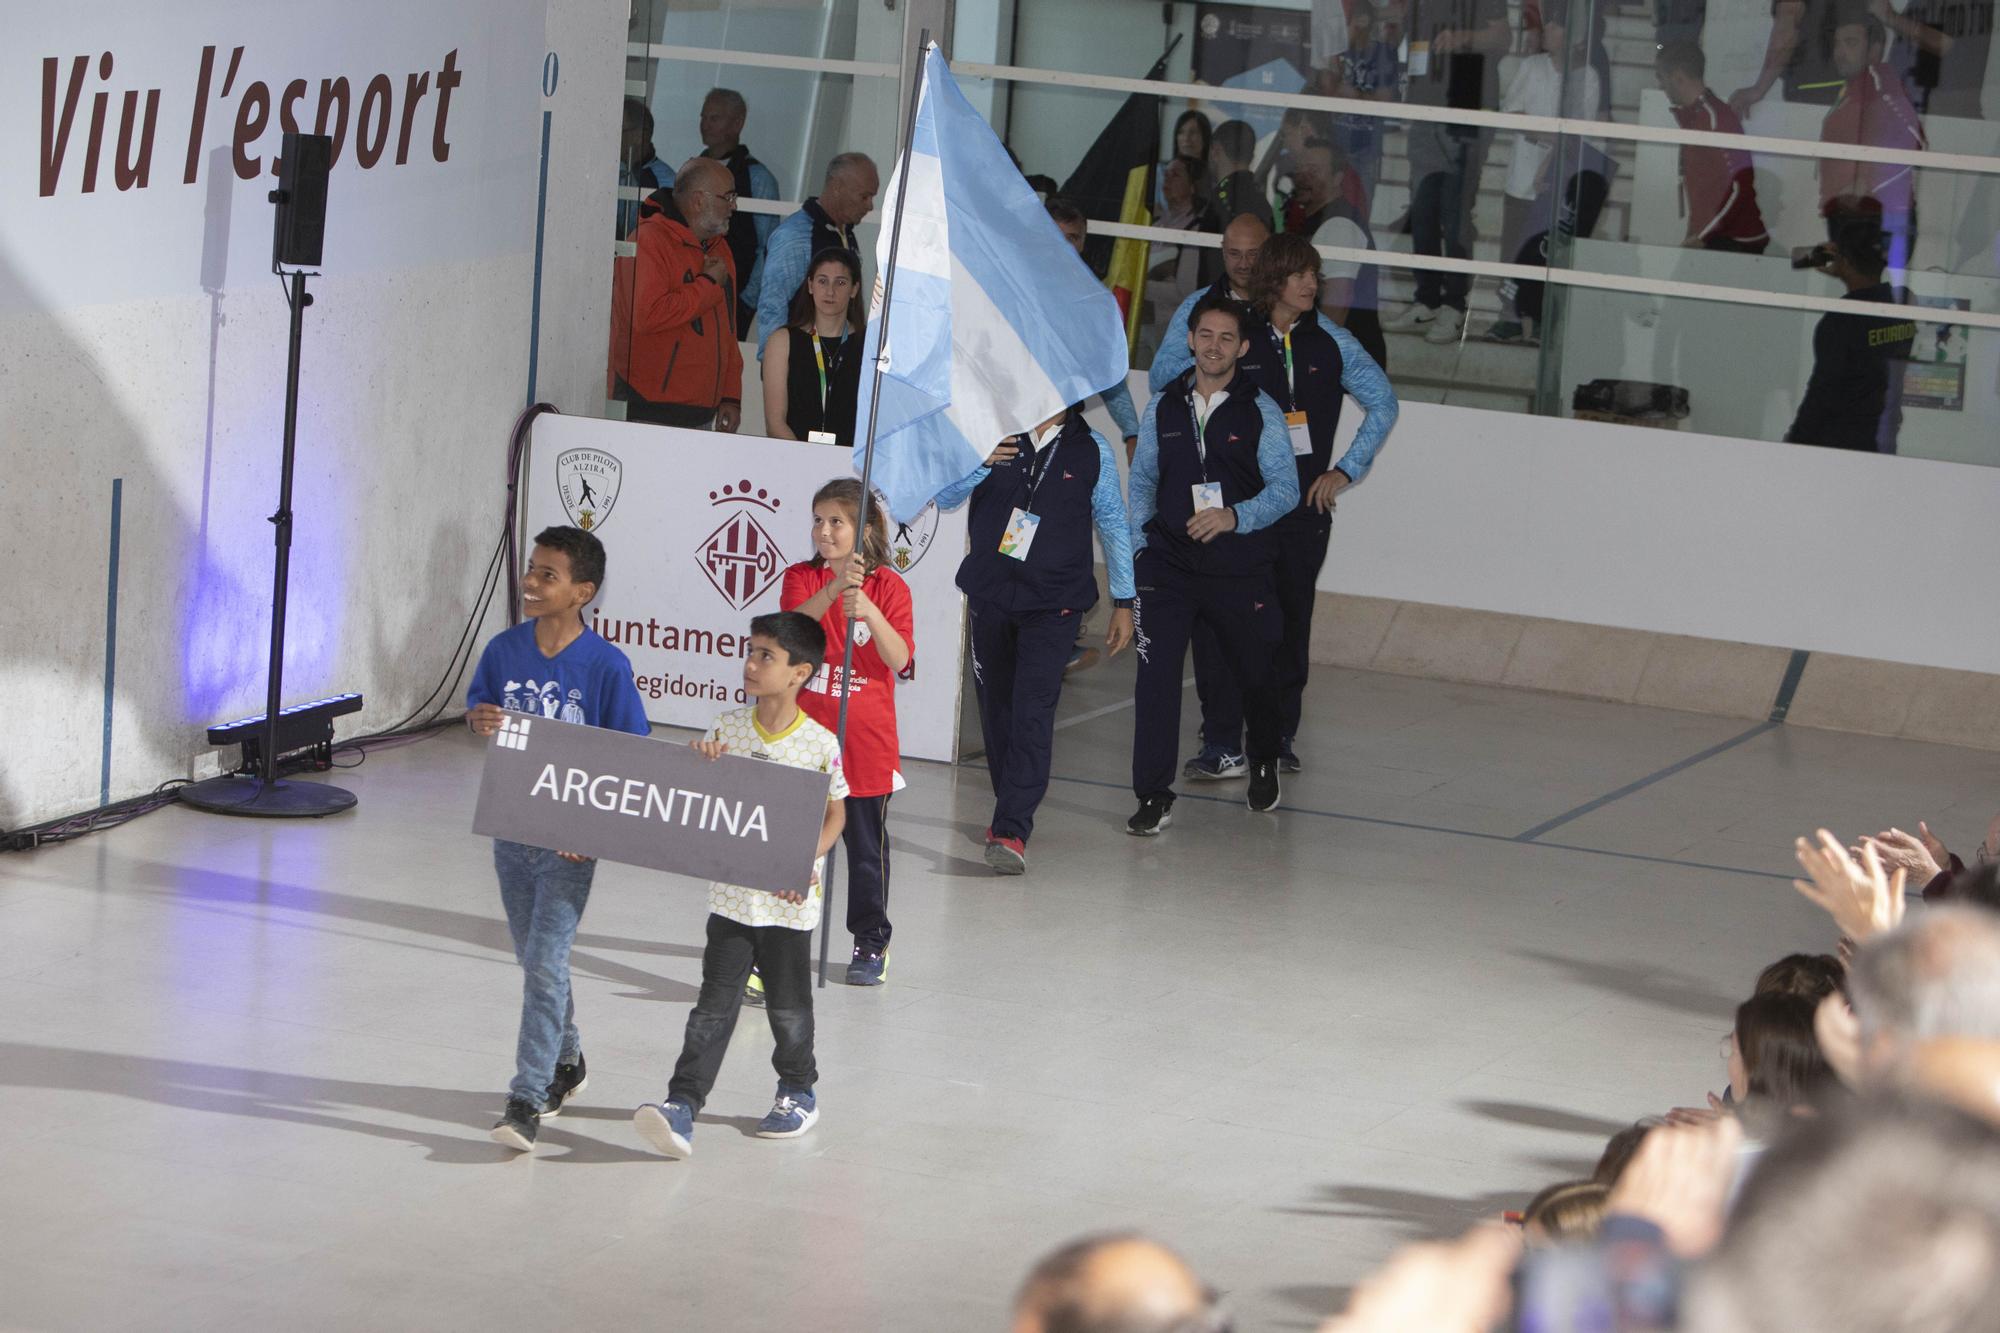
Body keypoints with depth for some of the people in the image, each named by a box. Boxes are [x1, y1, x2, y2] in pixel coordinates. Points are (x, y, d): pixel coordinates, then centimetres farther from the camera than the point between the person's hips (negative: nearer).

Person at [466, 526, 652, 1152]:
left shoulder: (607, 667, -14)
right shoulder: (504, 649, -2)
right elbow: (476, 714, 10)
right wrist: (479, 721, -15)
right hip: (511, 827, 5)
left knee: (545, 963, -11)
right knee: (534, 957, 18)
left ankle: (526, 1099, -8)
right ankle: (566, 1060, 39)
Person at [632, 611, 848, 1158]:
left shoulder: (822, 745, -10)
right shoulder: (726, 730, -1)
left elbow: (835, 813, 0)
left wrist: (807, 859, -15)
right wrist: (699, 768, -14)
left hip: (790, 903, -2)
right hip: (731, 897, 2)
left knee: (789, 1006, 13)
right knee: (714, 1006, -2)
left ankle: (799, 1092, 34)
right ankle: (682, 1105, -7)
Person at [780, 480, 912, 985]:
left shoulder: (889, 586, -2)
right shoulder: (802, 578, 2)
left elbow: (899, 659, -15)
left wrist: (869, 612, -31)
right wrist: (834, 589, -34)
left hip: (865, 743, -1)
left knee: (867, 846, 10)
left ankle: (872, 942, 26)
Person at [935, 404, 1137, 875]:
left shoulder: (1091, 450, 2)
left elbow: (1113, 523, 9)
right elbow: (944, 498, 2)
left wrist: (1124, 602, 10)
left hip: (1053, 605, -3)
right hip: (990, 595, 3)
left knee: (1032, 713, -15)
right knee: (996, 709, 9)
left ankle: (1012, 831, -21)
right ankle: (1012, 812, 27)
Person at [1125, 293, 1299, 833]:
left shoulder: (1261, 413, -2)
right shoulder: (1162, 409, 6)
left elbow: (1285, 489, -4)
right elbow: (1142, 481, 15)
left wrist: (1234, 516, -20)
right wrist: (1137, 546, 4)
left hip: (1240, 570, -1)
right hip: (1168, 562, 1)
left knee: (1254, 674, 15)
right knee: (1156, 673, -13)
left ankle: (1264, 763, 44)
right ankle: (1154, 795, -10)